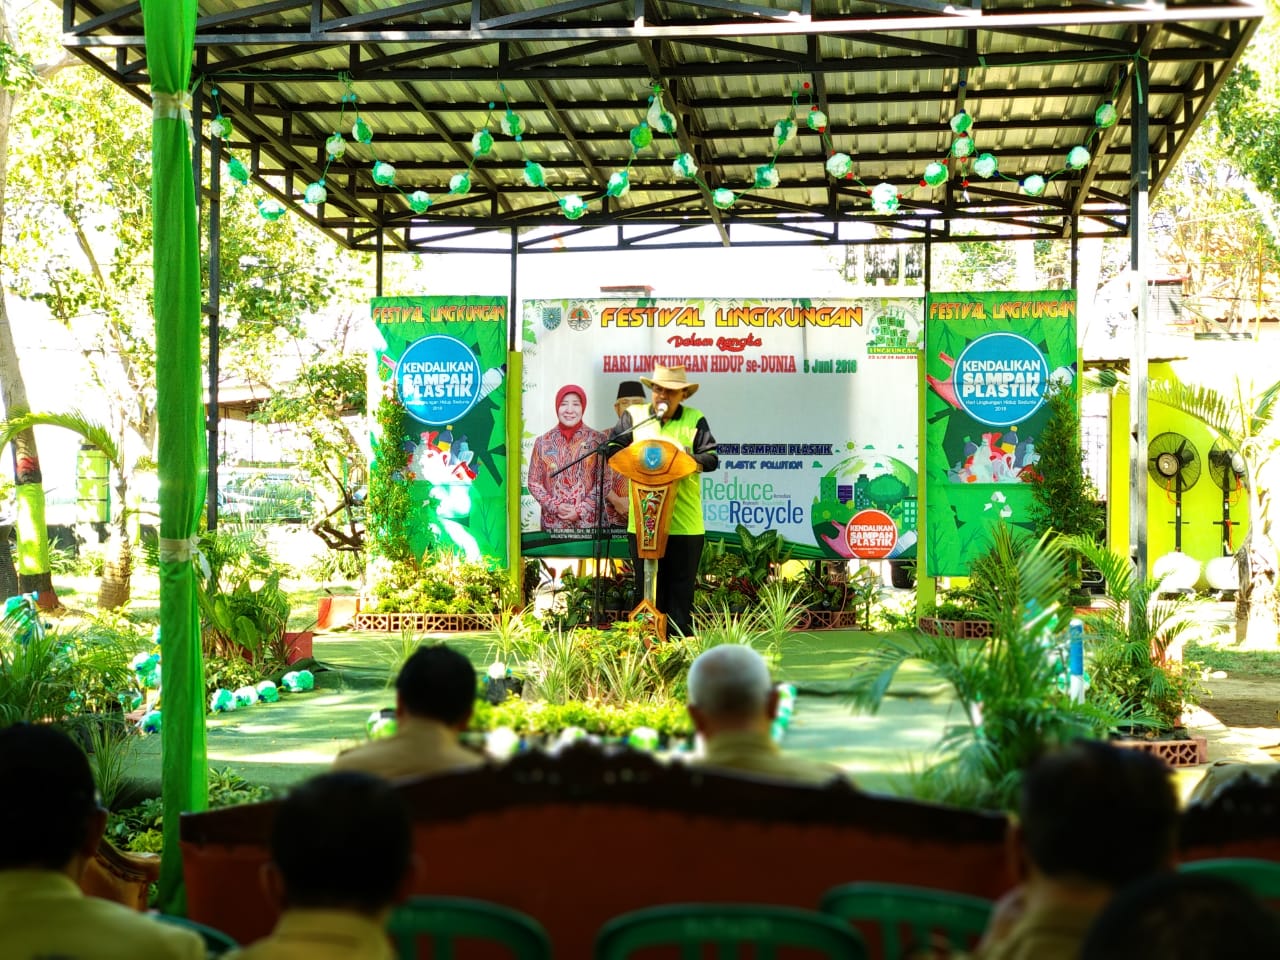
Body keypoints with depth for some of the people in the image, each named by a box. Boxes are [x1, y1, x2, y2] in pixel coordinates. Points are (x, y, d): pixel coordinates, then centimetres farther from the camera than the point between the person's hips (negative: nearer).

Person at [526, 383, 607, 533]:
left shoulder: (597, 440, 2)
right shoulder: (543, 442, 6)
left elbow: (604, 481, 0)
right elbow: (534, 482, 7)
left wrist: (581, 510, -8)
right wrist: (555, 506, -7)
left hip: (588, 523, -1)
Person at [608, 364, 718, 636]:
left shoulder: (694, 420, 7)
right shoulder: (633, 415, 10)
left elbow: (711, 458, 0)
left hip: (684, 520, -1)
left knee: (682, 586, 3)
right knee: (646, 585, 5)